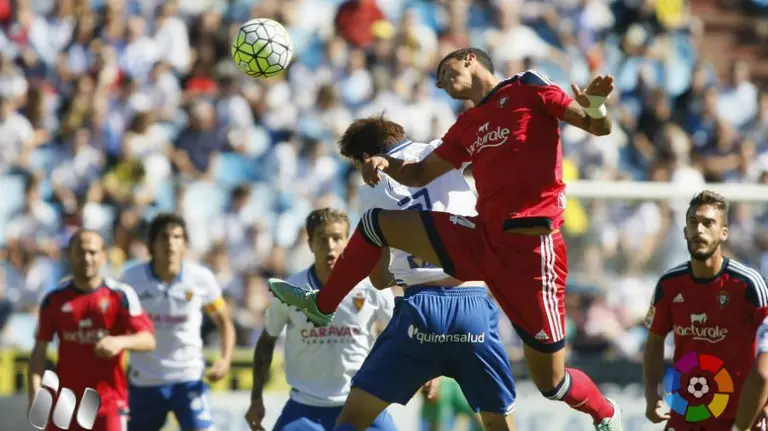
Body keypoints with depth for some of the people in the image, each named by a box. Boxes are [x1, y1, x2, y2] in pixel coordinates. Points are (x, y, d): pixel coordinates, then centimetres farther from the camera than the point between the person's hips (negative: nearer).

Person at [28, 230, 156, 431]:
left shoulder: (120, 295, -3)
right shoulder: (55, 299, 3)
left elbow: (148, 339, -9)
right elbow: (40, 350, 4)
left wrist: (121, 342, -31)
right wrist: (35, 394, -9)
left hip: (110, 400, -2)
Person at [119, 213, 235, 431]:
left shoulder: (201, 278, -7)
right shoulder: (130, 279, -7)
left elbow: (224, 322, 5)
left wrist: (226, 359, -10)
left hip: (189, 378, -1)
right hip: (144, 381, 1)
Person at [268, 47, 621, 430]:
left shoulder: (527, 89, -1)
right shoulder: (467, 128, 18)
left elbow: (598, 128, -4)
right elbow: (420, 174, 28)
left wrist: (594, 105, -28)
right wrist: (385, 162, 6)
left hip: (530, 250, -7)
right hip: (481, 239, 7)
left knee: (550, 382, -3)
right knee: (377, 222, 7)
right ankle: (321, 306, 23)